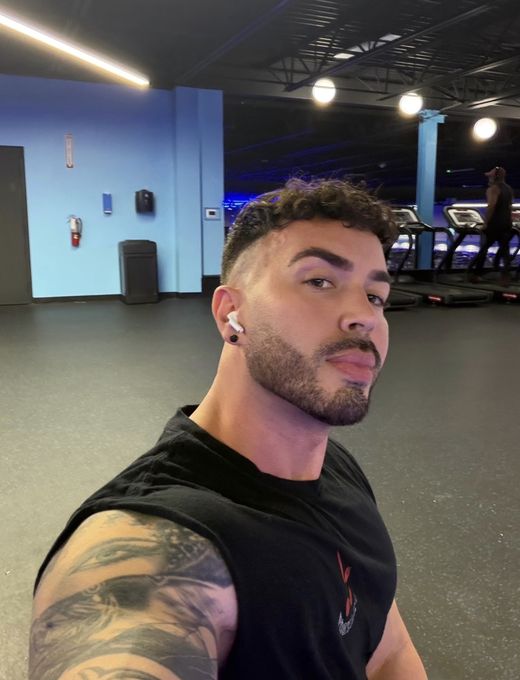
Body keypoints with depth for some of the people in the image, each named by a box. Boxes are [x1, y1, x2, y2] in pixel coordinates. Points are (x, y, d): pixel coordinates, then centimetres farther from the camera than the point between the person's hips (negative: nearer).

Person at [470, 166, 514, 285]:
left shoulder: (493, 189, -10)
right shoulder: (509, 189, 16)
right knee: (504, 250, 6)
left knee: (484, 248, 4)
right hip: (507, 224, 7)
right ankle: (505, 277, 1)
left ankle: (476, 275, 8)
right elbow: (509, 207, 18)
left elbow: (491, 206, -21)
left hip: (494, 224, -7)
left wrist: (485, 223, -18)